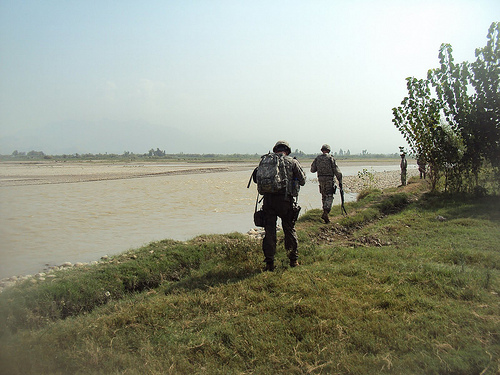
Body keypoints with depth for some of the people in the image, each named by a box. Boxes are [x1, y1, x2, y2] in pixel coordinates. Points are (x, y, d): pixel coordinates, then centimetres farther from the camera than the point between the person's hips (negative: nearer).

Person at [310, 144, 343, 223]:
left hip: (320, 179, 4)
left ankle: (325, 211, 25)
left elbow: (312, 170, 9)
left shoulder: (317, 158, 6)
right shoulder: (331, 158, -5)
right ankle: (325, 213, -20)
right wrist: (340, 181, -5)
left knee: (324, 196, 18)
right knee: (329, 197, -5)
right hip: (329, 179, -4)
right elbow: (336, 170, -8)